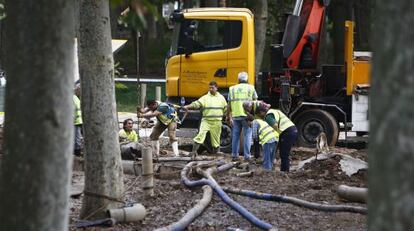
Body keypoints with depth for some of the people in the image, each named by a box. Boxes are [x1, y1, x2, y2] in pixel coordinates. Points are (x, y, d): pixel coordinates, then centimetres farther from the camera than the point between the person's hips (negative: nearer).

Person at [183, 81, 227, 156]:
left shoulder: (221, 98, 7)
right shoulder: (205, 98, 0)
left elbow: (226, 109, 15)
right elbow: (196, 104, -12)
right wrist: (188, 106, -27)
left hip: (216, 122, 2)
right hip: (206, 121, -2)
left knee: (216, 138, 7)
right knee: (200, 134, -16)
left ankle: (215, 152, 25)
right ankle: (194, 151, -16)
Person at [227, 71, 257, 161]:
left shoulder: (232, 89, 9)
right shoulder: (251, 88, 4)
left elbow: (229, 105, 9)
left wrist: (229, 117, 16)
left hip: (236, 115, 2)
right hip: (247, 115, -2)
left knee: (235, 135, 11)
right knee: (247, 135, 2)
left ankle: (234, 155, 15)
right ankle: (246, 156, -2)